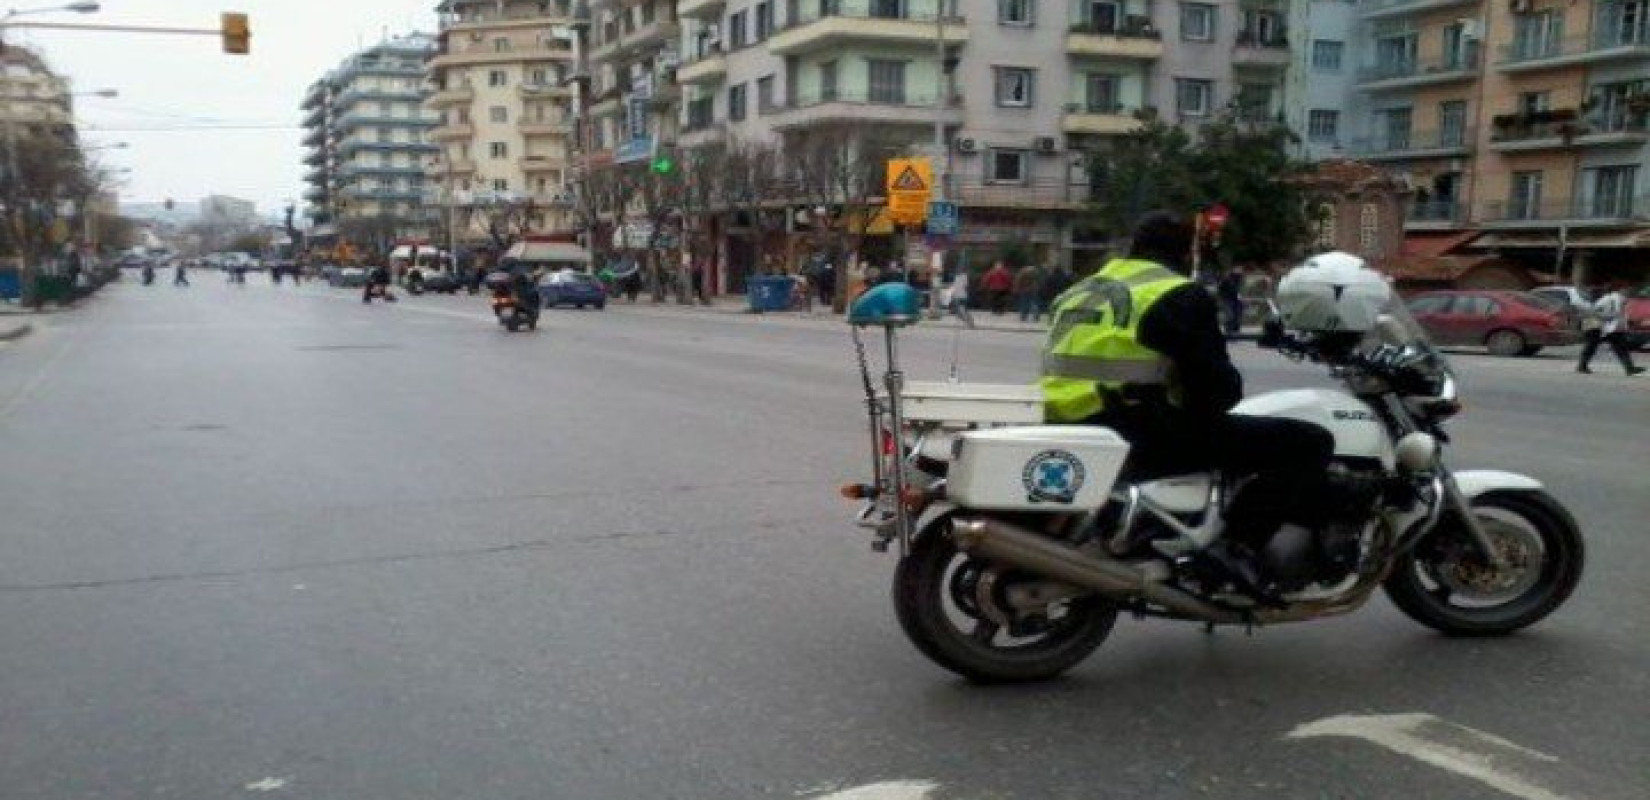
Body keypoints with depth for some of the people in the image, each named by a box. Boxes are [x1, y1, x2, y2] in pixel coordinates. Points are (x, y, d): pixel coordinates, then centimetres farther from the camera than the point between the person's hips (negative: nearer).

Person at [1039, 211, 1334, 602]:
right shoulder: (1181, 295, -2)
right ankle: (1238, 543, -18)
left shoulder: (1086, 288, 21)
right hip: (1142, 434, -8)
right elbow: (1217, 382, -10)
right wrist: (1228, 391, 16)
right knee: (1309, 442, -6)